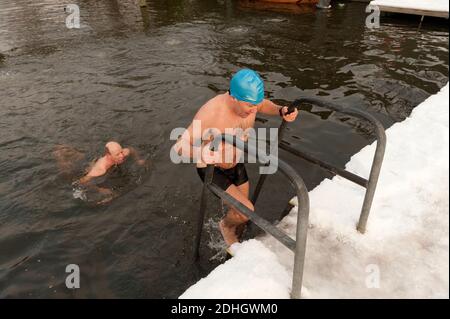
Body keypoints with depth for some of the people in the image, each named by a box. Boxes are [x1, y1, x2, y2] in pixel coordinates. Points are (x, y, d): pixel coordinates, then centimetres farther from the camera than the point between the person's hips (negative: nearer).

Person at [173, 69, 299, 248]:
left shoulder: (249, 102, -18)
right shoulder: (211, 113, -36)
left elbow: (264, 105, 8)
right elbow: (178, 148, -36)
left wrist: (281, 111, -13)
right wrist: (204, 153, -57)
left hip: (235, 165, 6)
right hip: (211, 169, -6)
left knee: (241, 214, 19)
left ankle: (232, 233, 54)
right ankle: (226, 225, 18)